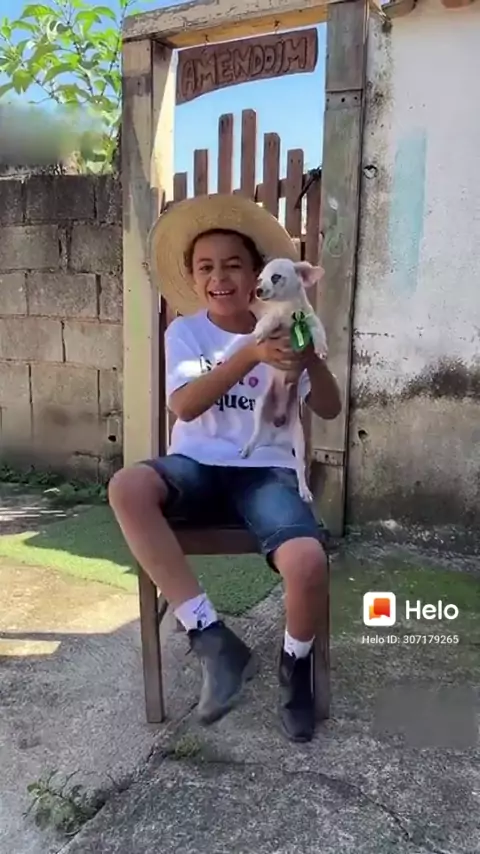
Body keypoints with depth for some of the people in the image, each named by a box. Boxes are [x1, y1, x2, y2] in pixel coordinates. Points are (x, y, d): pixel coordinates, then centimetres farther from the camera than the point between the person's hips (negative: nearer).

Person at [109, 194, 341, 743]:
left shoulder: (279, 337, 4)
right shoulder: (183, 333, 4)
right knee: (126, 487, -32)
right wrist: (249, 356, -27)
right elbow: (183, 407, -14)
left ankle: (295, 665, 8)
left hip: (265, 471, 0)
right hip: (198, 467, 1)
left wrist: (309, 355, -24)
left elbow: (329, 410, -4)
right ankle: (211, 638, -22)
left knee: (307, 563, -29)